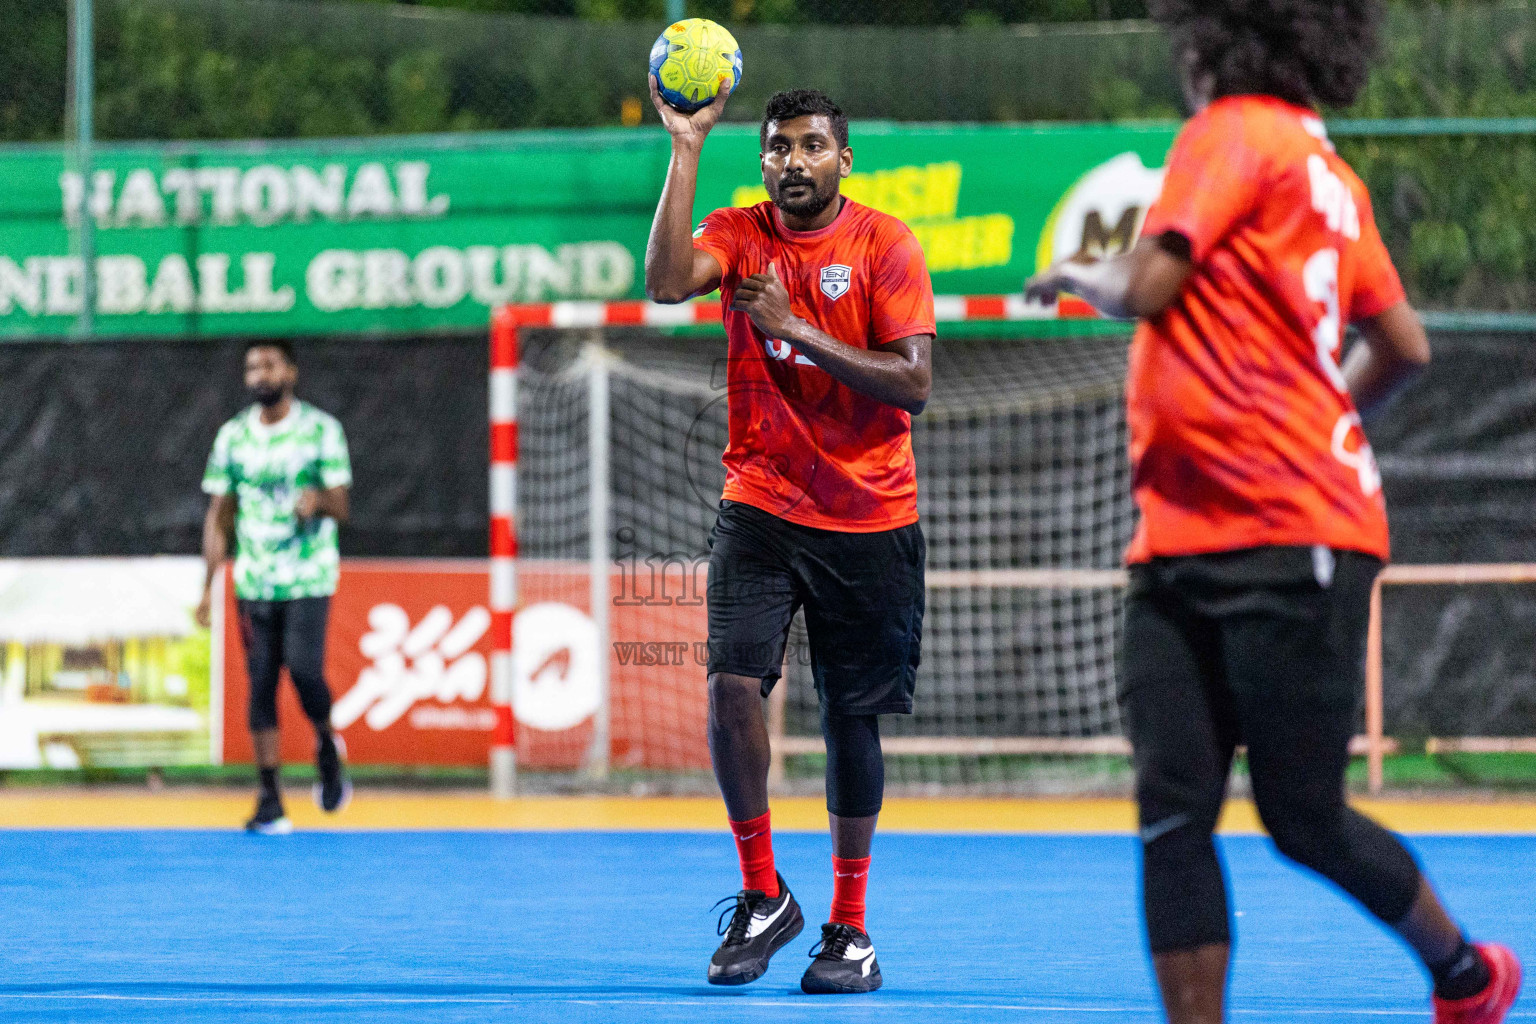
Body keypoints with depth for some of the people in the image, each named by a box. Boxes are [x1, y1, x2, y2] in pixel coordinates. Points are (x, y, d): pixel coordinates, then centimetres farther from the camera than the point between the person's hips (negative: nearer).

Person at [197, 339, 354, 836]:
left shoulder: (321, 430, -1)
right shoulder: (233, 436, 8)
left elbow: (341, 508, -2)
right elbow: (219, 515, 11)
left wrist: (319, 498, -25)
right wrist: (208, 585, 6)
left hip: (309, 577, -3)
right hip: (254, 583, 3)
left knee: (303, 668, -17)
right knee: (261, 682, -1)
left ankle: (327, 745, 14)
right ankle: (269, 799, 2)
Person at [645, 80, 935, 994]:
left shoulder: (886, 245, -5)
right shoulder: (738, 235, 1)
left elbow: (914, 384, -12)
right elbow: (668, 282, -20)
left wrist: (797, 329, -20)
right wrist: (686, 148, -20)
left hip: (870, 517, -1)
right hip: (762, 506, 1)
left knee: (853, 716, 4)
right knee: (733, 684, -17)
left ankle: (849, 927, 16)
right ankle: (762, 896, 0)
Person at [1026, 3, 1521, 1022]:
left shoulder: (1231, 135, -8)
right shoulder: (1323, 166, 17)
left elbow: (1147, 289, -17)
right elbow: (1403, 346, 20)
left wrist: (1079, 276, 5)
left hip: (1289, 540, -8)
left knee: (1304, 819, 1)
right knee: (1173, 813, -2)